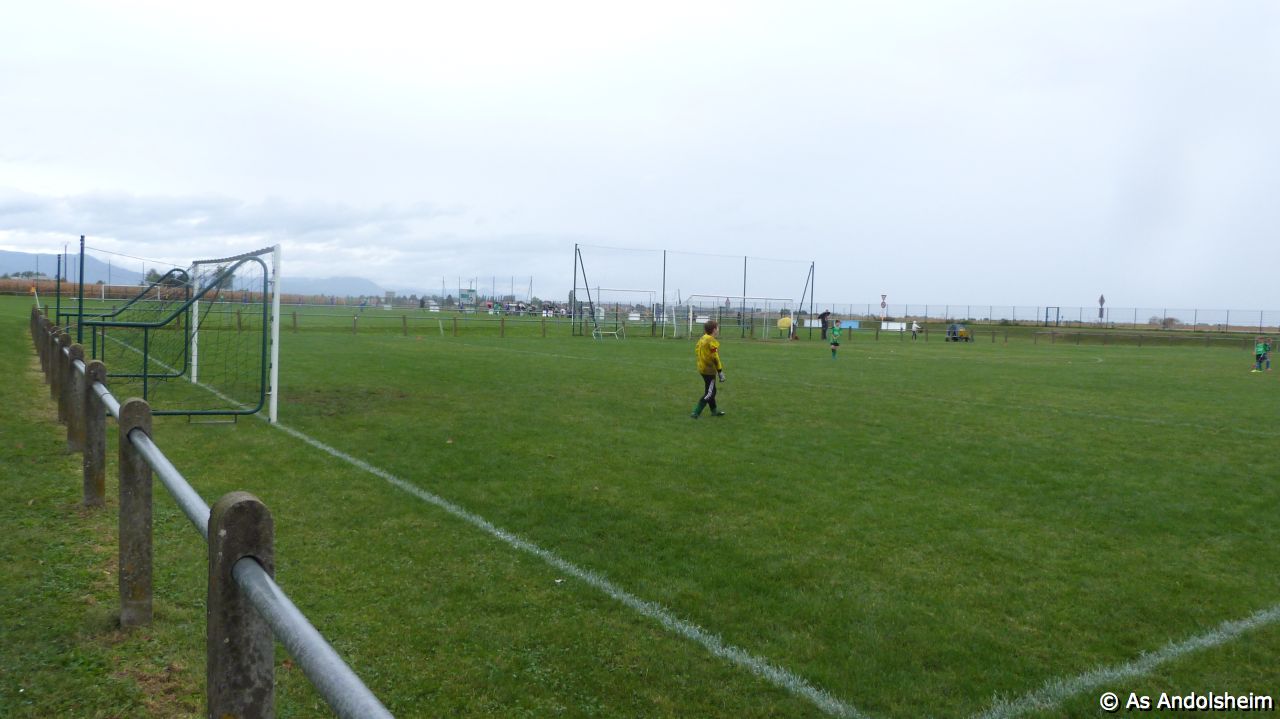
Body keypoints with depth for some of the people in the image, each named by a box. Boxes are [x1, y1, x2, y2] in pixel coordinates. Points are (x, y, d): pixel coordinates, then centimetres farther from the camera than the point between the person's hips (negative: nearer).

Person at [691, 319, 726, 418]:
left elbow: (696, 350, 14)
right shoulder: (712, 341, -20)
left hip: (702, 368, 9)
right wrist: (720, 372, -17)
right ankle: (695, 413, -6)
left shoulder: (702, 338, 6)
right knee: (709, 393, -2)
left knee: (711, 391, 22)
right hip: (709, 370, -9)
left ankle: (714, 411, 35)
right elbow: (715, 358, -21)